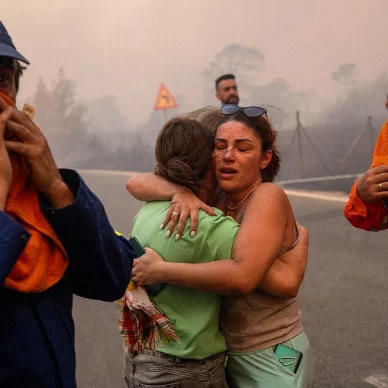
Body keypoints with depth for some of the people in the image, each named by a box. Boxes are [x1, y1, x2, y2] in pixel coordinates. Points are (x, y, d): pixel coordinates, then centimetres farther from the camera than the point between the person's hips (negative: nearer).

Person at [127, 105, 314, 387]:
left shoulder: (268, 196, -21)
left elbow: (242, 276, -34)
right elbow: (137, 183, -5)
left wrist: (160, 270, -27)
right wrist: (180, 192, -25)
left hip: (270, 360, -6)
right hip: (224, 353, 6)